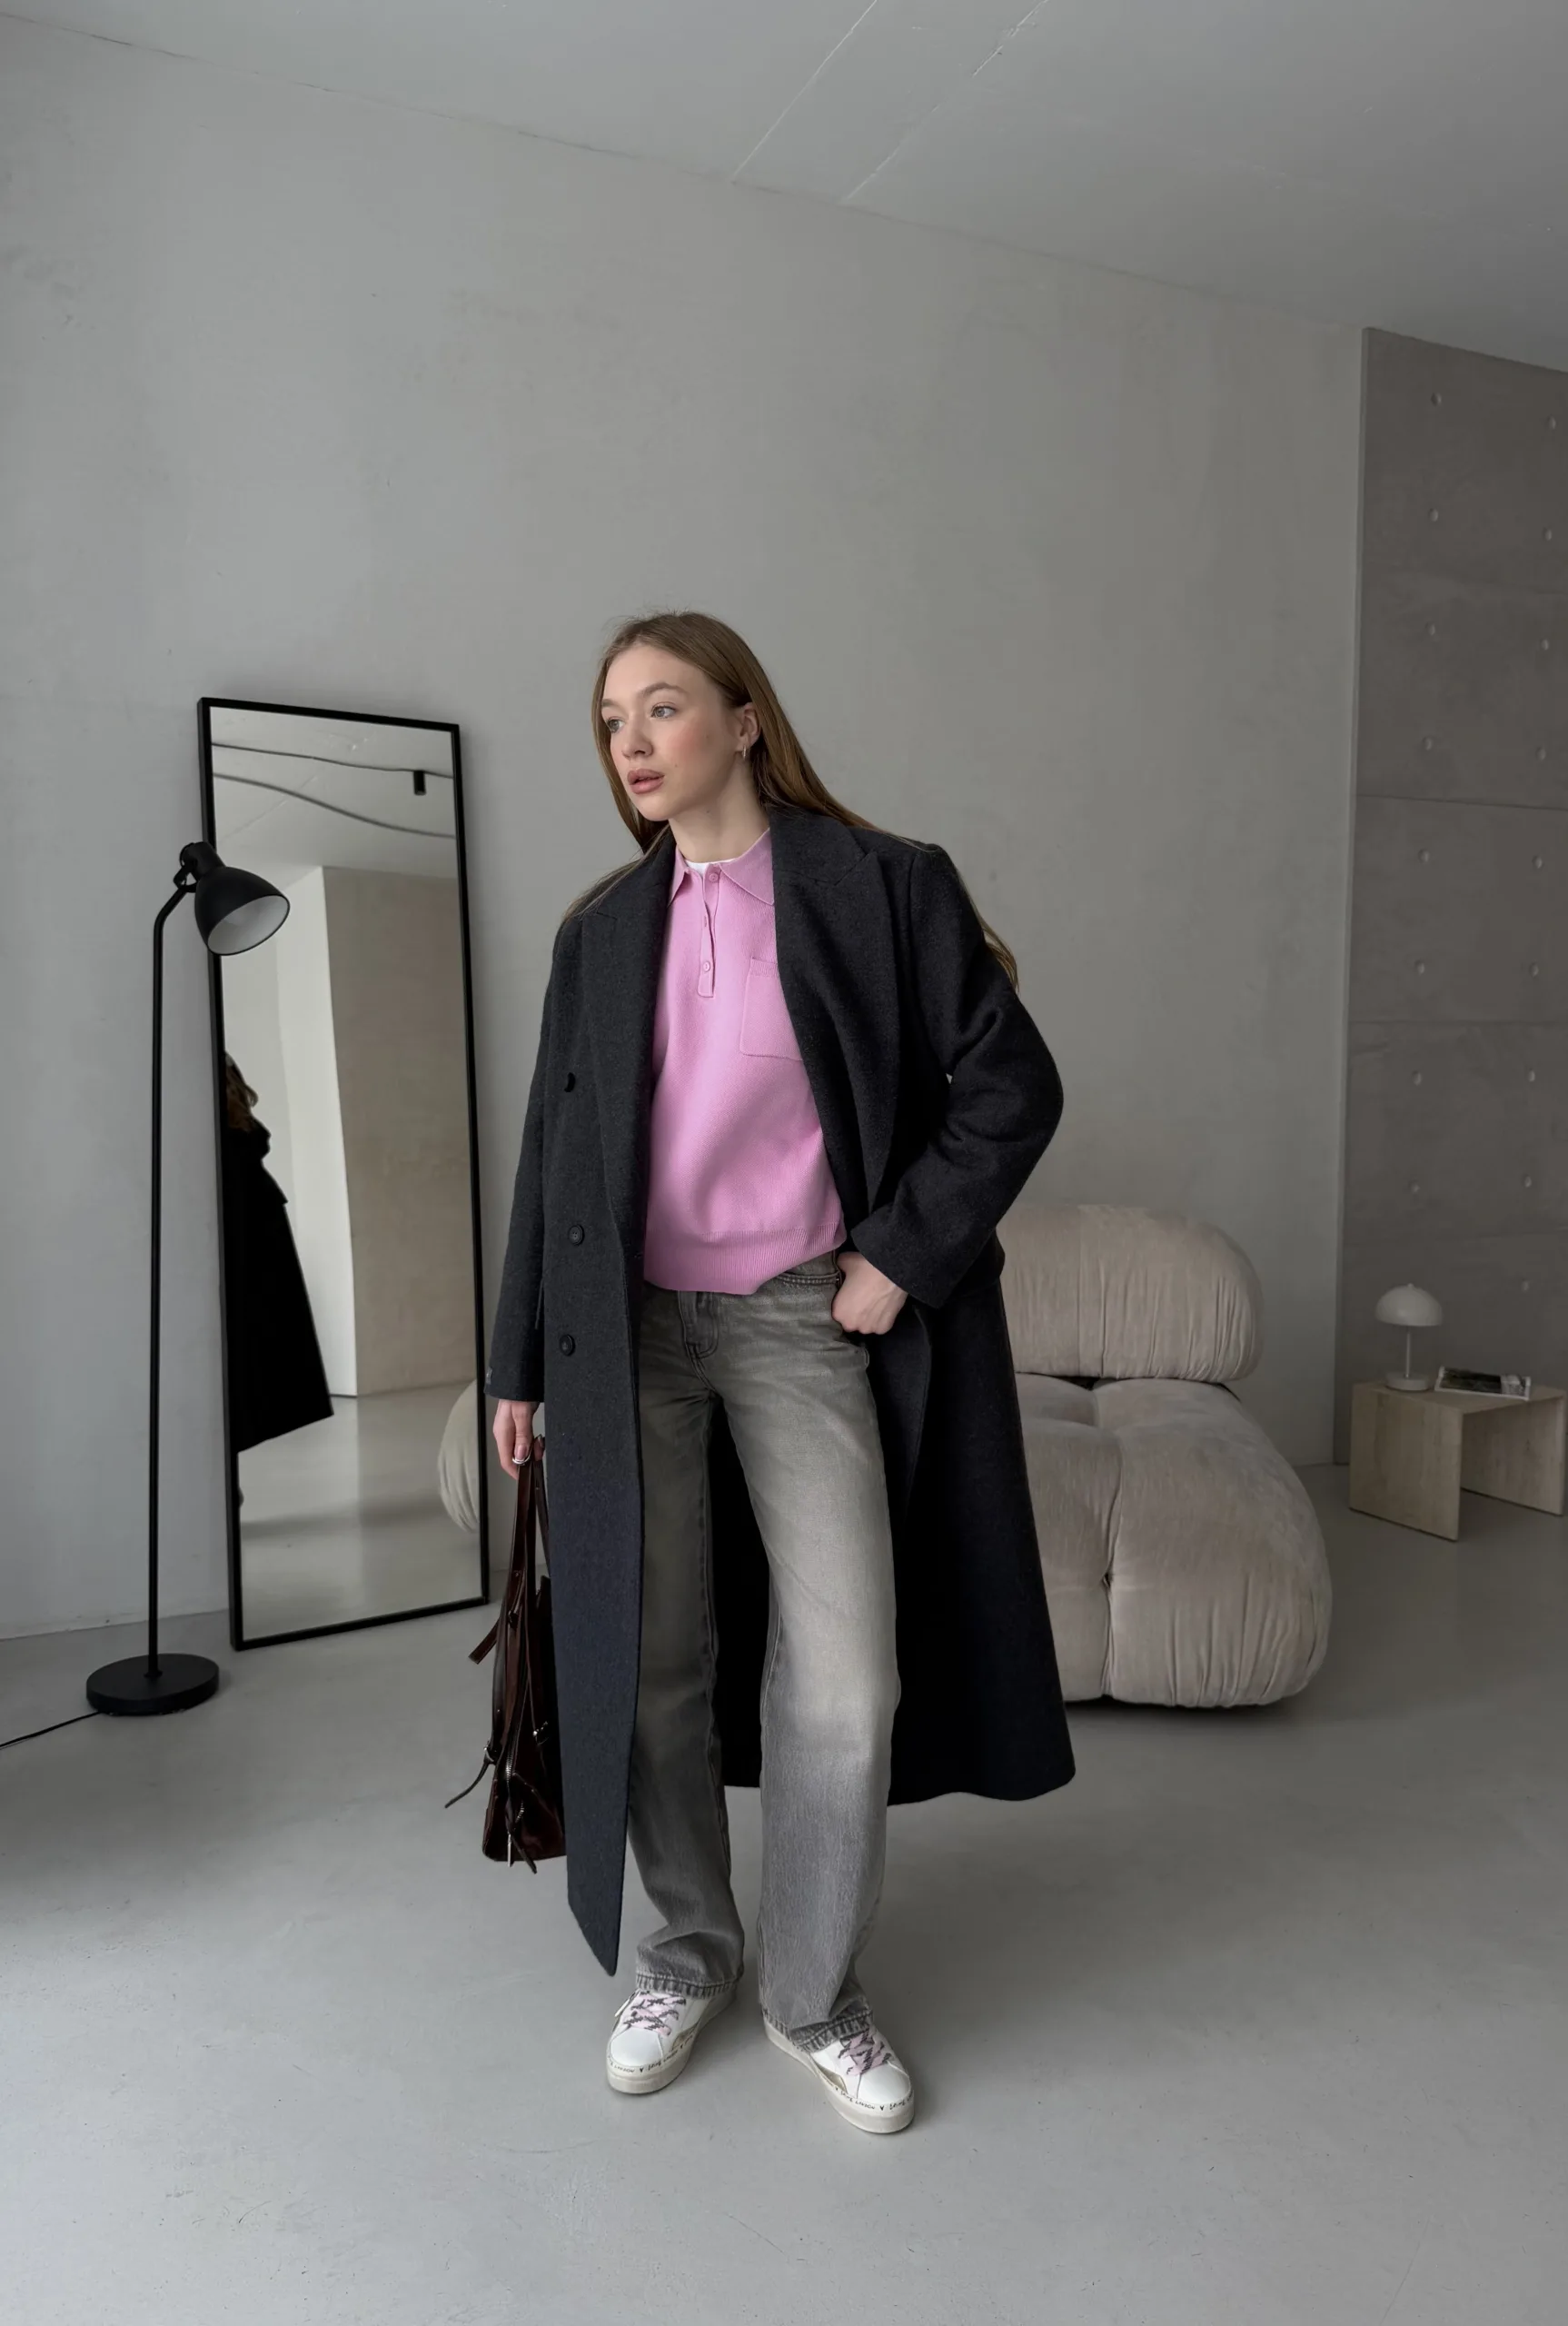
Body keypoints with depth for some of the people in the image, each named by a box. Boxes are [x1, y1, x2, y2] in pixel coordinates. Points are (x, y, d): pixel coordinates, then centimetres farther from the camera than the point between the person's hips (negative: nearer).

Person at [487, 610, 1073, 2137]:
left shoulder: (883, 885, -3)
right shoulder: (600, 933, 8)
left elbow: (1011, 1086, -3)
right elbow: (552, 1149, 11)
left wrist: (902, 1255, -8)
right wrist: (521, 1359, 11)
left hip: (804, 1322, -2)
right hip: (631, 1330, 3)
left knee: (846, 1679, -3)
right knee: (650, 1665, 9)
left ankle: (813, 1995, 21)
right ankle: (687, 1947, 33)